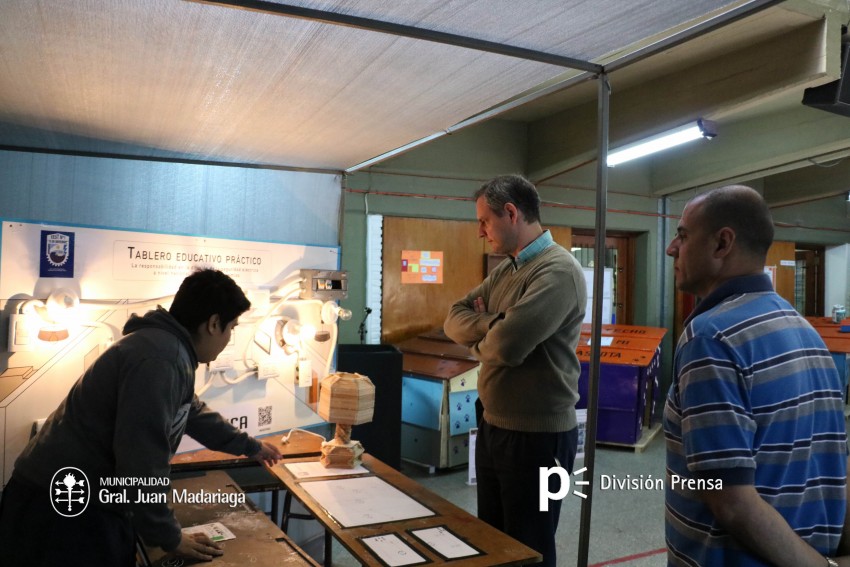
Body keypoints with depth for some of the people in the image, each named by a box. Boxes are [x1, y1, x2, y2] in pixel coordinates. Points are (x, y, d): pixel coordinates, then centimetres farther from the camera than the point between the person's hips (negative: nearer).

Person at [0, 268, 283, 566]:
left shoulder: (171, 349, 7)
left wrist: (250, 446, 35)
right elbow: (142, 460, -27)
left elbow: (194, 413, 24)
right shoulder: (159, 359, -26)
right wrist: (169, 537, -14)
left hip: (92, 500, 9)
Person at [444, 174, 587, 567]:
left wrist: (479, 341, -6)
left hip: (537, 436, -8)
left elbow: (507, 345, -29)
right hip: (492, 426, 9)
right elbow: (455, 320, 5)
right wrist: (496, 323, -15)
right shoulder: (504, 271, 10)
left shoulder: (559, 271, -19)